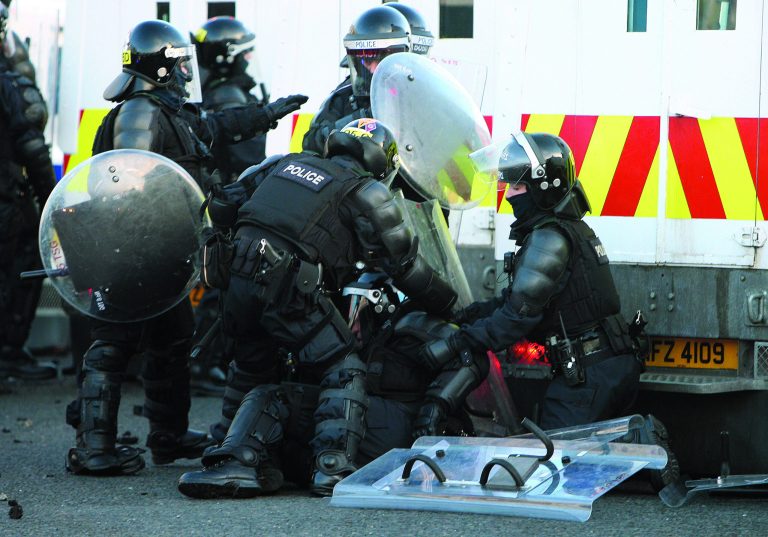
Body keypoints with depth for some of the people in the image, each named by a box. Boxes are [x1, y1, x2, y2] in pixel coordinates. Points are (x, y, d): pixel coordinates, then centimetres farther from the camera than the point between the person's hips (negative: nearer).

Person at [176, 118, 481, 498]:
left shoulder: (286, 164, 25)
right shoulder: (366, 193, 9)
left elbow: (222, 207, 28)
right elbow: (406, 267, 10)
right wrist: (452, 308, 21)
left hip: (238, 280, 6)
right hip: (291, 289, -6)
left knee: (253, 371, 26)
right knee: (344, 371, 2)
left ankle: (234, 458, 30)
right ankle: (334, 466, -13)